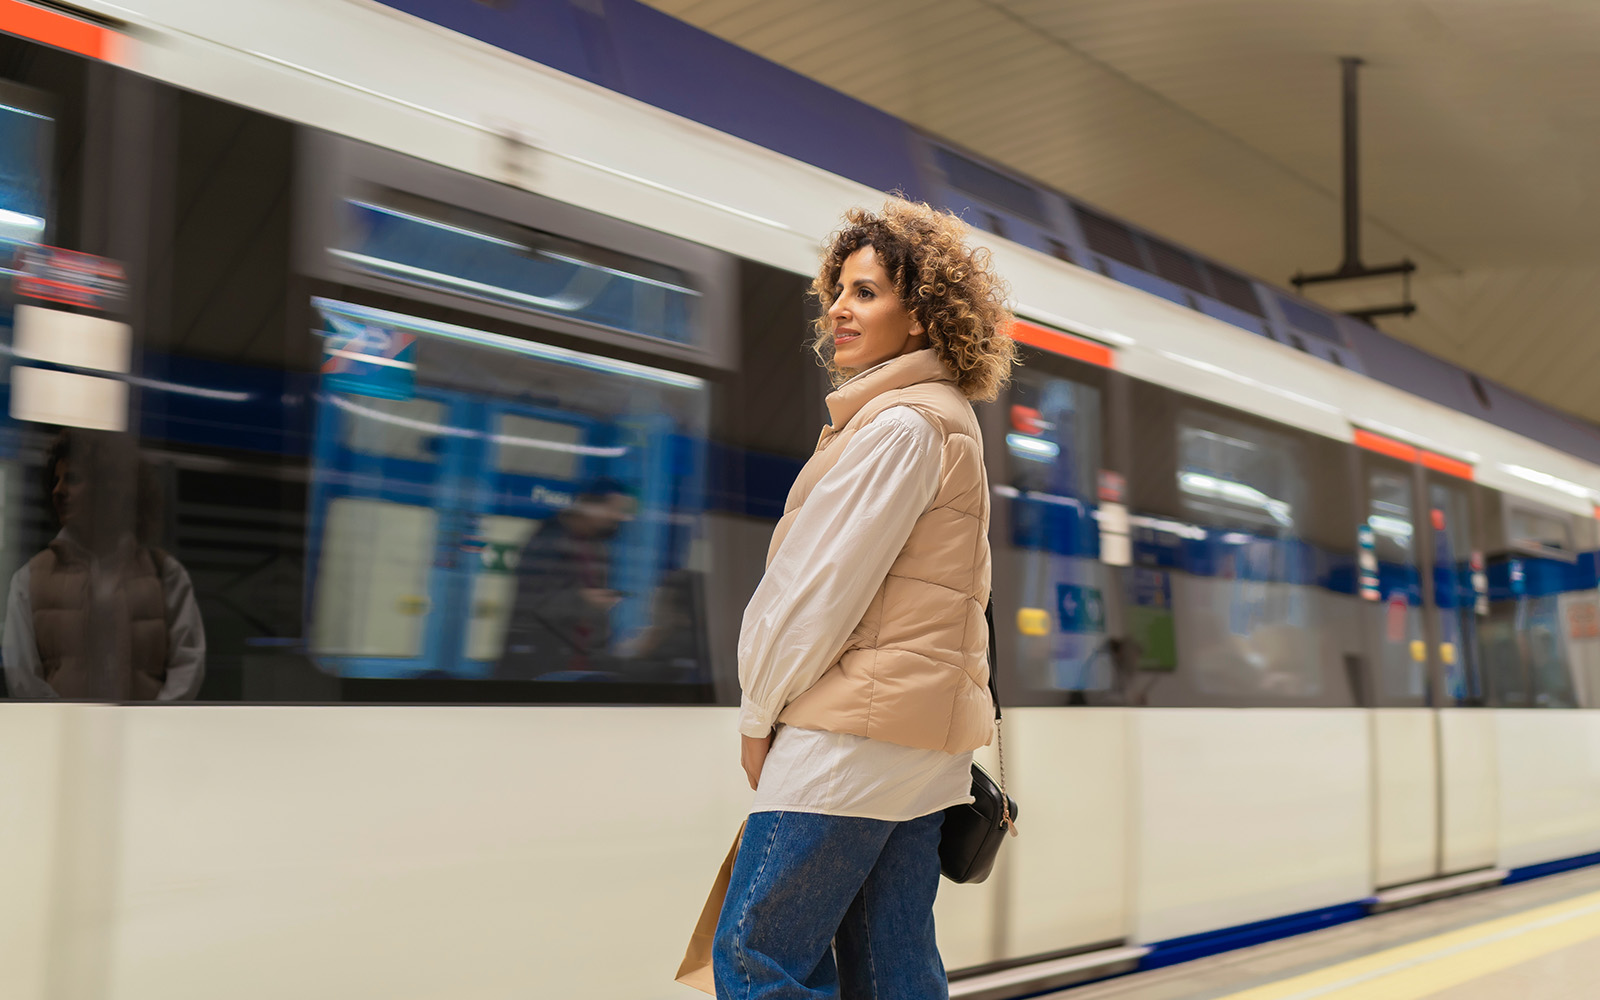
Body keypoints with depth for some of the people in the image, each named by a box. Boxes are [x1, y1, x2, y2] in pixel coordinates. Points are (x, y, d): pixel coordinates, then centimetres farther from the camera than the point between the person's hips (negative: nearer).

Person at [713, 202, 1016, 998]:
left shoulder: (900, 425, -12)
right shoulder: (944, 419, 20)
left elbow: (826, 582, -14)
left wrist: (759, 713, -5)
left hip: (858, 733, -10)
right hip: (924, 732, 10)